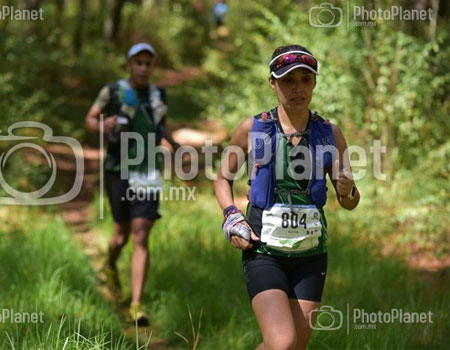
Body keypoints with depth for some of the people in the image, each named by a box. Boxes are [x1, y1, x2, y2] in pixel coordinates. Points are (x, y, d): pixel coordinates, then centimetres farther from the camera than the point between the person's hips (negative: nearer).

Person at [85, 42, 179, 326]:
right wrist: (103, 126, -19)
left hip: (148, 174, 1)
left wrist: (174, 143, 6)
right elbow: (90, 119, 4)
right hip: (119, 172, -1)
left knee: (141, 239, -9)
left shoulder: (159, 95, 5)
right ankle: (111, 266, 49)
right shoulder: (113, 92, -5)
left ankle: (137, 305, -10)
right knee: (122, 235, 12)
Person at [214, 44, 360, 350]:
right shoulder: (252, 129, -2)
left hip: (311, 253, 3)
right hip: (263, 250, -3)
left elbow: (350, 203, 10)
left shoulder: (330, 134, 3)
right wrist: (232, 218, -5)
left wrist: (347, 191, -13)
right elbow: (223, 178, 12)